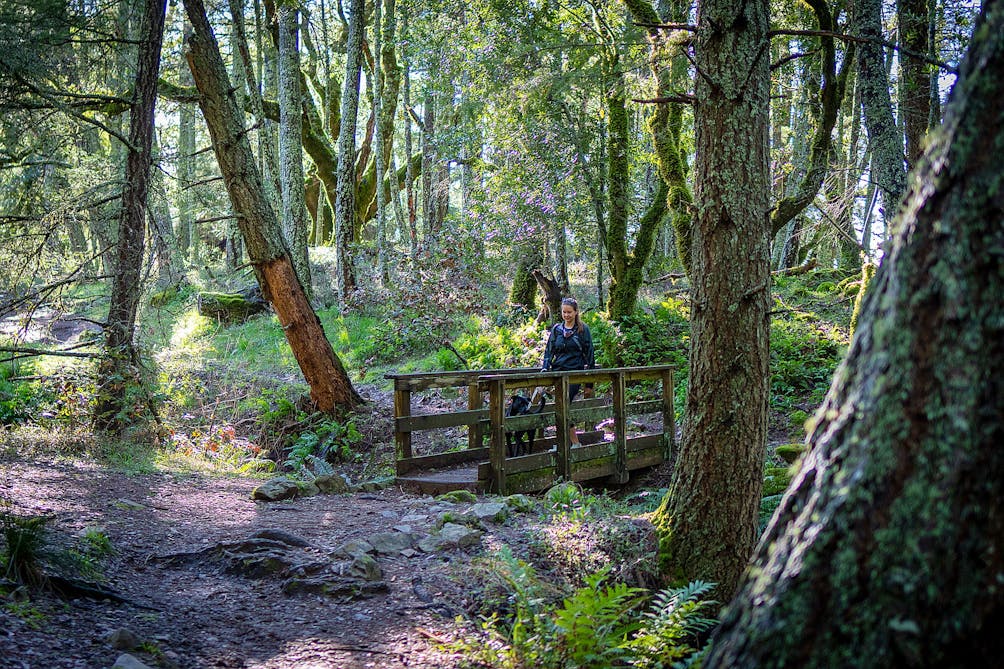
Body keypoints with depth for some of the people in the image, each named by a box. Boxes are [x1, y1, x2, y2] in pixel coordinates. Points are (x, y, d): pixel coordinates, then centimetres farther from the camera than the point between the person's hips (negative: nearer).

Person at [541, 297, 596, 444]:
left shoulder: (583, 329, 1)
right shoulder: (557, 329, 12)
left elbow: (589, 354, 3)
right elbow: (549, 351, 14)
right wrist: (545, 368, -6)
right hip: (558, 371, 4)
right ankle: (576, 443, 12)